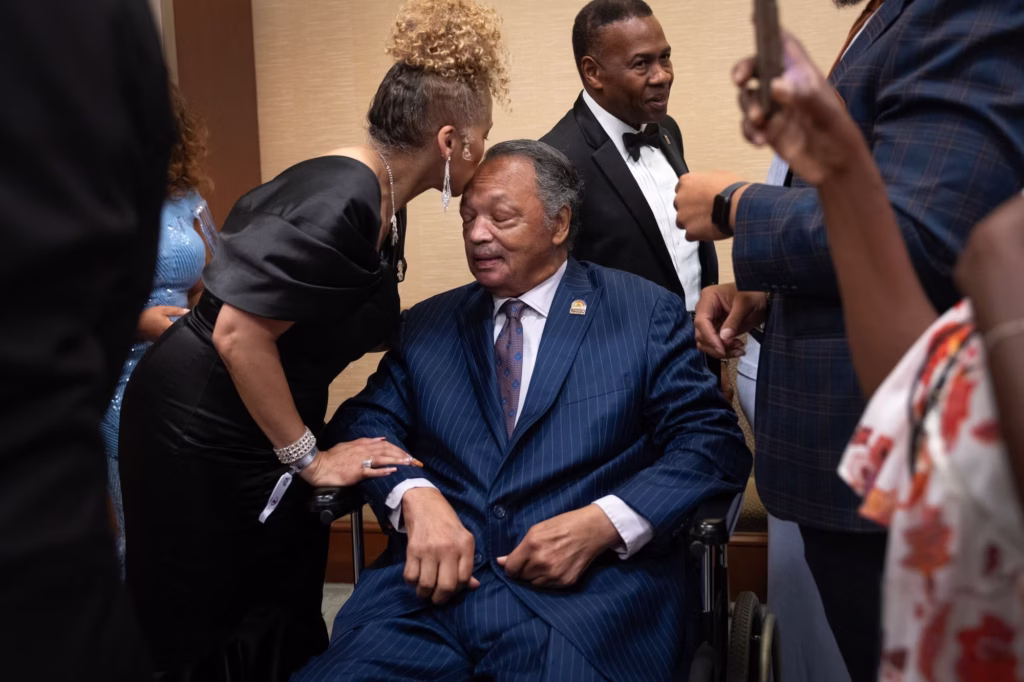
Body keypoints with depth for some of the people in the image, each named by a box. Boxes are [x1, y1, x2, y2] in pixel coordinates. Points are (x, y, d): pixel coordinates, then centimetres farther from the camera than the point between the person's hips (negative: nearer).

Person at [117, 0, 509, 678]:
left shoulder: (382, 203, 4)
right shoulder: (340, 201, -25)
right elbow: (238, 332, -27)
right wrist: (306, 457, -16)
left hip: (267, 424, 8)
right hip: (202, 433, -8)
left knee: (286, 627, 13)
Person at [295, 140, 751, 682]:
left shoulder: (647, 314, 7)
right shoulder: (428, 324, 18)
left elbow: (714, 442, 0)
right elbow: (366, 422, 9)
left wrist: (603, 523, -15)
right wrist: (415, 496, -13)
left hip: (590, 592, -2)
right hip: (437, 583, 3)